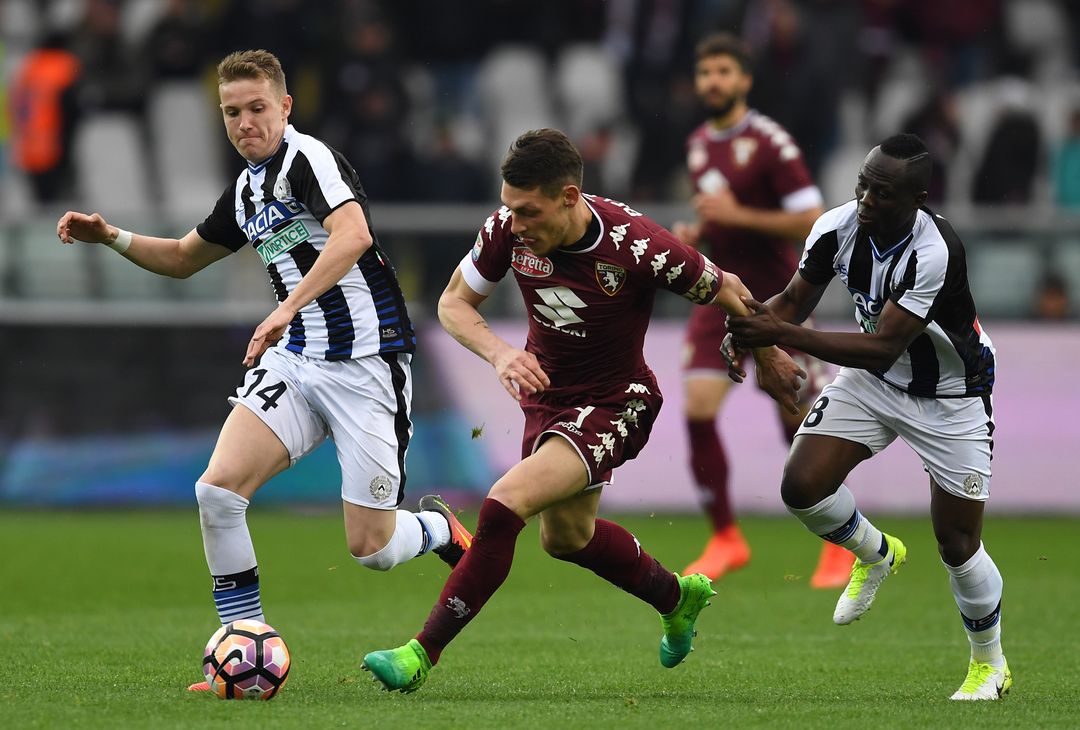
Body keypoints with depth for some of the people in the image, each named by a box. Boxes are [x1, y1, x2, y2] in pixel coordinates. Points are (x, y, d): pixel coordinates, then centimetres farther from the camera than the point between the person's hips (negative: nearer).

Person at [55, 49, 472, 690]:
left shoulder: (310, 158, -13)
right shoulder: (246, 192, 13)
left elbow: (354, 234, -32)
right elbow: (184, 258, 30)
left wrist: (288, 308, -41)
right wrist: (111, 237, 13)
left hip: (365, 365, -7)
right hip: (294, 360, 7)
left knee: (370, 548, -6)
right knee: (218, 488, -15)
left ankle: (439, 530, 31)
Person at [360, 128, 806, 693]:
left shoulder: (637, 247, -30)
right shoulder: (508, 229, -18)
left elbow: (726, 292, -12)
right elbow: (454, 302, -2)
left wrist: (769, 362, 4)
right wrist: (500, 353, -23)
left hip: (615, 405, -7)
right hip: (546, 393, 7)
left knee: (505, 504, -26)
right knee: (566, 536, 26)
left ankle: (423, 652, -18)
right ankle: (677, 597, 53)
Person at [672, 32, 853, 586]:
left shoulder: (770, 142, -12)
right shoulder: (698, 145, 11)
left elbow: (813, 221, -17)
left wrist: (737, 216, -22)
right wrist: (697, 233, 5)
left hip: (776, 301, -6)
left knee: (801, 425, -2)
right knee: (697, 410, -9)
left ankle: (842, 542, 15)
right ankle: (725, 540, 2)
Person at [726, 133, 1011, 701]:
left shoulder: (935, 253, -36)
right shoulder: (838, 228, -19)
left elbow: (881, 351, -38)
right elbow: (795, 299, -3)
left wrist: (780, 333, -44)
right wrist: (749, 328, -26)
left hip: (950, 398, -5)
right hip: (871, 380, 5)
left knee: (957, 545, -2)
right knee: (802, 485, -14)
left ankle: (989, 665, 26)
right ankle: (877, 556, 20)